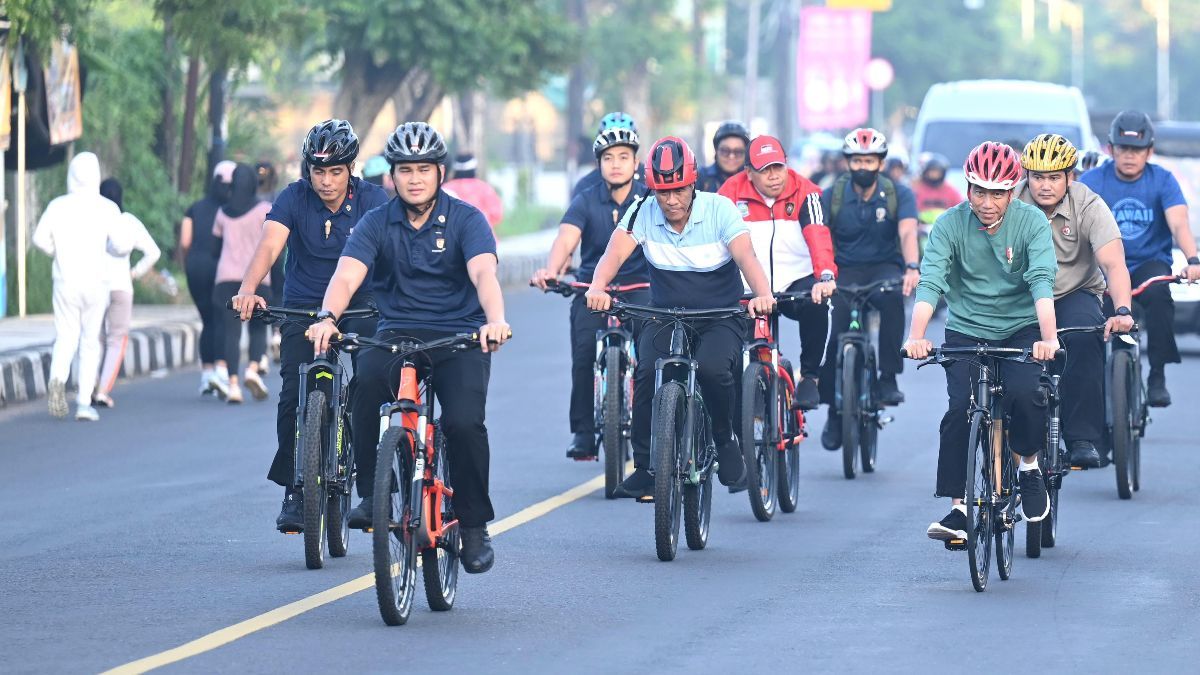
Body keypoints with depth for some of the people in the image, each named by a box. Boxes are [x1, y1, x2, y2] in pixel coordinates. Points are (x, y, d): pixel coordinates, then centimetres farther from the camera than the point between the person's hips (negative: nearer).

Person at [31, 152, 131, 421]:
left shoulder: (57, 206, -1)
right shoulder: (107, 208, -5)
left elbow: (40, 238, -8)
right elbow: (122, 245, -10)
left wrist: (58, 252, 12)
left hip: (65, 281, 1)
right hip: (96, 282, -1)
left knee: (66, 337, 6)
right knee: (91, 341, 9)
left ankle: (58, 378, -25)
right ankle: (84, 402, 5)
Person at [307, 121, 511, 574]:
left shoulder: (465, 219, -2)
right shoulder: (377, 224, 3)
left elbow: (483, 272, -19)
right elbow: (346, 276, -11)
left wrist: (495, 318, -40)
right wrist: (327, 318, -33)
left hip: (459, 337, -1)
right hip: (397, 333, 1)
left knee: (464, 422, -25)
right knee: (368, 380, -32)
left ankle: (474, 524, -4)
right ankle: (371, 494, -18)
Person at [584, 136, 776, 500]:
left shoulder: (719, 209, -12)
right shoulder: (643, 213, -7)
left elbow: (746, 257, -26)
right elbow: (614, 253, -21)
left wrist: (763, 294, -47)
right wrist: (598, 287, -44)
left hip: (720, 316, -2)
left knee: (713, 368, -31)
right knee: (647, 373, -24)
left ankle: (726, 440, -3)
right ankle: (645, 468, -13)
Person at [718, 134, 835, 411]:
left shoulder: (804, 192, -8)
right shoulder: (731, 193, -5)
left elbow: (818, 237, -22)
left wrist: (826, 277, -40)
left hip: (796, 283, -1)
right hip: (748, 290, 1)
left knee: (816, 306, -34)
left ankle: (809, 375, -11)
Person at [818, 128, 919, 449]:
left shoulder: (899, 194, -5)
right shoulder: (832, 197, -3)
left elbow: (907, 233, -21)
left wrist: (912, 268, -40)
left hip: (885, 268, -1)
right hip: (845, 270, 1)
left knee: (892, 297, -37)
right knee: (832, 333, -18)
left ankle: (888, 378, -29)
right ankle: (833, 411, 2)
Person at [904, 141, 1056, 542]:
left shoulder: (1031, 222, -11)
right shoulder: (950, 225, -10)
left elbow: (1042, 282, -22)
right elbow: (930, 282, -21)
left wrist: (1048, 338, -38)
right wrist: (916, 336, -37)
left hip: (1021, 330, -1)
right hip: (967, 331, 1)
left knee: (1024, 393, -26)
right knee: (960, 410, -17)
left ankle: (1030, 465, 3)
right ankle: (959, 508, -7)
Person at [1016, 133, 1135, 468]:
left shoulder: (1089, 207, -16)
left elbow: (1113, 263, -27)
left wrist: (1122, 312, -44)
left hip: (1075, 294, -1)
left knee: (1084, 338, -32)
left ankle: (1083, 439, -27)